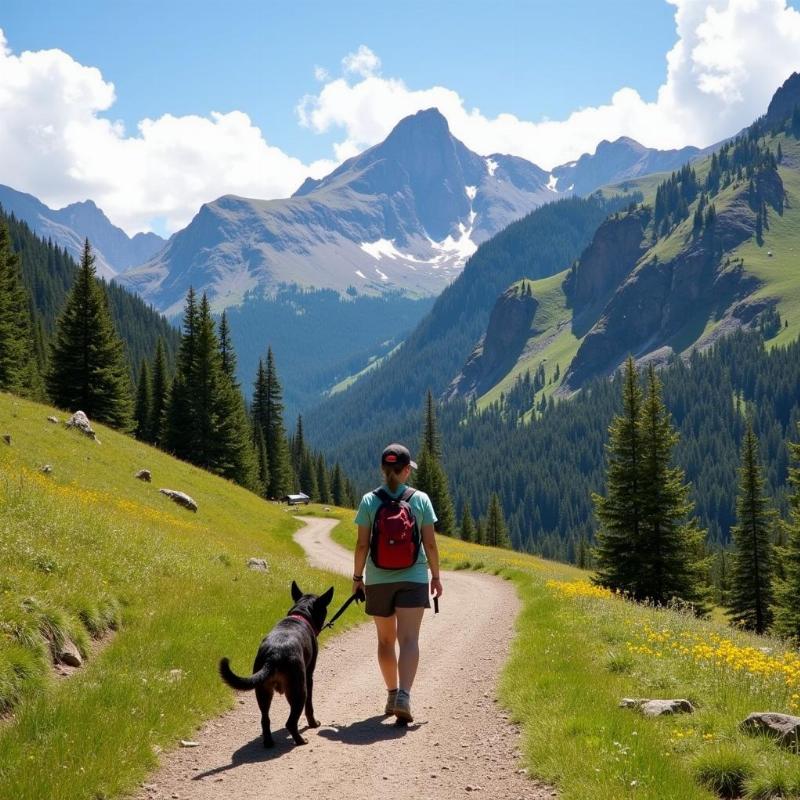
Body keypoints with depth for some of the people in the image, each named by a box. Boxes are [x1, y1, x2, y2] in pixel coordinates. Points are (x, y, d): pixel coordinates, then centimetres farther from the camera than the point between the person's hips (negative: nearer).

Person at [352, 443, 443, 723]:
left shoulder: (369, 501, -3)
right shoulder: (420, 499, -3)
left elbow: (362, 544, -4)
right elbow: (430, 544, -2)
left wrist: (357, 576, 8)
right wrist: (436, 575, 10)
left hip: (378, 579, 2)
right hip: (413, 578, -1)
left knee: (386, 640, 17)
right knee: (409, 639, -7)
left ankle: (392, 694, 27)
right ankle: (404, 696, -24)